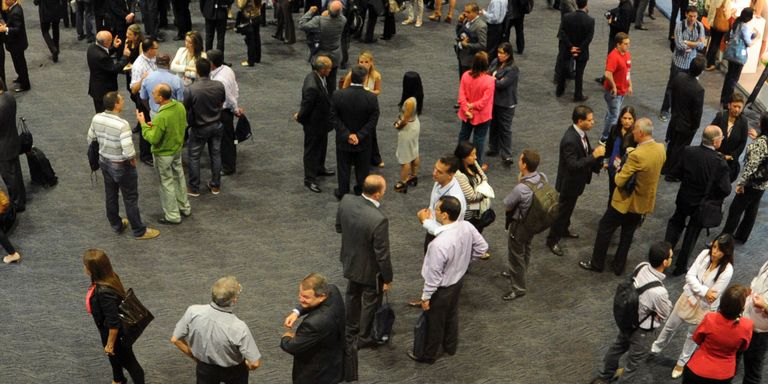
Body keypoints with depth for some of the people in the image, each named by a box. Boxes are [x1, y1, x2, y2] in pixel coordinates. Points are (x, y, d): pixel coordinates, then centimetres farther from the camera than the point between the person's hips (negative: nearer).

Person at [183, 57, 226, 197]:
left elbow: (185, 110, -14)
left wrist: (189, 122, 5)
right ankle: (215, 185, 29)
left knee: (194, 157, 13)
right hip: (216, 125, 4)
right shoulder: (219, 86, -14)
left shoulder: (190, 90, -26)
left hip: (199, 128, -4)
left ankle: (194, 188, 24)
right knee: (216, 155, 17)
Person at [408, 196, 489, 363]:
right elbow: (482, 247, -1)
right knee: (452, 315, 30)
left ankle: (428, 355, 40)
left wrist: (426, 296, -13)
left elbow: (434, 275, -28)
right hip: (458, 279, 7)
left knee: (434, 322, 17)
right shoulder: (467, 227, -19)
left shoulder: (440, 243, -39)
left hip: (442, 288, -7)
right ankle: (450, 346, 52)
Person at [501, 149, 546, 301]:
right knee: (525, 250, 31)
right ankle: (517, 273, 55)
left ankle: (518, 288, 33)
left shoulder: (521, 188, -39)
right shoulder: (543, 177, -16)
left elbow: (507, 205, -20)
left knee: (515, 256, 15)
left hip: (519, 225, -8)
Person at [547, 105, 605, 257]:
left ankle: (564, 230, 50)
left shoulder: (580, 132, -6)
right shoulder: (570, 140, -35)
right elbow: (573, 165, -35)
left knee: (568, 208, 28)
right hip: (569, 182, -9)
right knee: (563, 210, 8)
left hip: (576, 180, 9)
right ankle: (552, 240, 25)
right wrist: (594, 155, -34)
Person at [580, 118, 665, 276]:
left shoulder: (637, 155, -32)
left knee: (604, 228, 13)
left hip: (626, 201, -7)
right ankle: (619, 266, 34)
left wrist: (619, 170, -5)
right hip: (645, 202, 7)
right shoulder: (661, 148, -7)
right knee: (628, 234, 22)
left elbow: (619, 181, -26)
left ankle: (596, 263, 25)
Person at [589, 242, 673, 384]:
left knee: (619, 346, 32)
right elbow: (665, 313, -18)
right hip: (643, 331, -7)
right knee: (634, 362, 20)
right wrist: (667, 303, -2)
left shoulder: (641, 267, -20)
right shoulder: (658, 292, -41)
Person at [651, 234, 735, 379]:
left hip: (704, 308, -3)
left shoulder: (727, 270, -28)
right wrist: (704, 291, -26)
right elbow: (690, 276, -16)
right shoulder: (705, 254, -17)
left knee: (693, 336, 21)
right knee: (670, 326, 23)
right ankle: (655, 349, 49)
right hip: (688, 298, 4)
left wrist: (695, 298, -15)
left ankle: (682, 362, 46)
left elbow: (713, 296, -24)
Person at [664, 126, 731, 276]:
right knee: (692, 233, 18)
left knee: (675, 223, 29)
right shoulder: (720, 162, -27)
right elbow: (726, 190, -22)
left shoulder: (688, 151, -20)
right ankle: (680, 266, 29)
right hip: (703, 204, -2)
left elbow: (676, 173, -8)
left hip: (684, 198, 2)